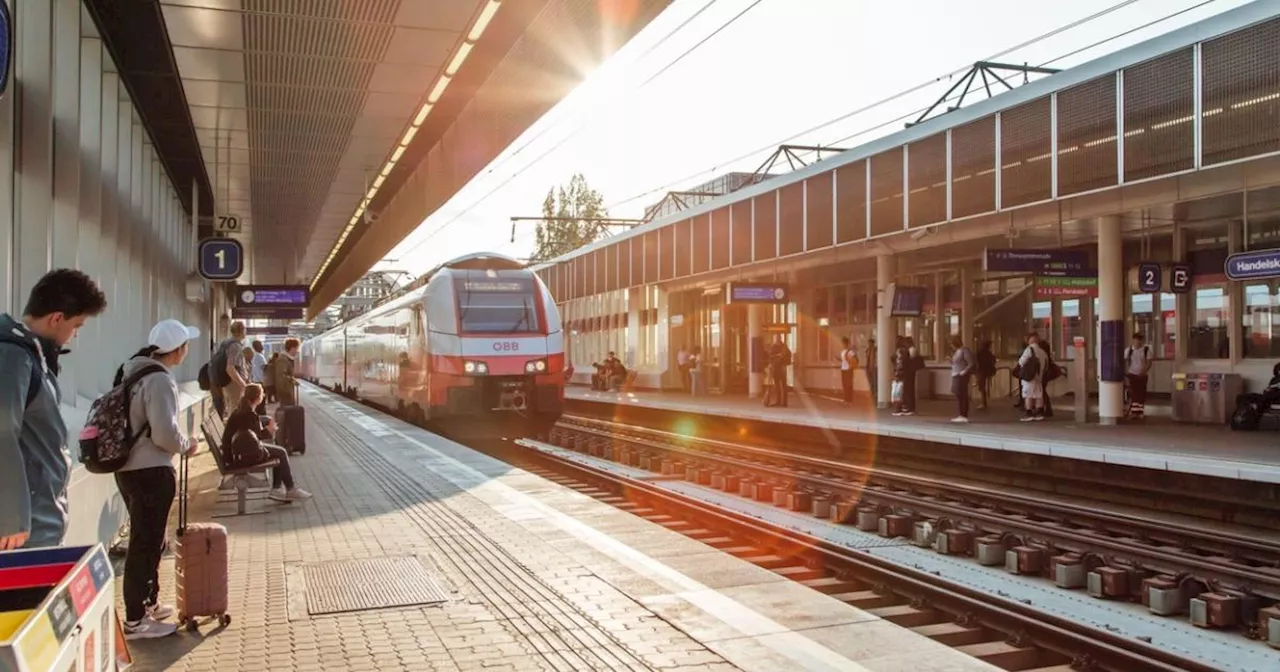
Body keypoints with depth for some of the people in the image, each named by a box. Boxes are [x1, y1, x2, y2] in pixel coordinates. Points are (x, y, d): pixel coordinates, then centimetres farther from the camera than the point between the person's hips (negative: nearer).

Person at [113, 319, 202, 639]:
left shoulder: (132, 370, 11)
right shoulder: (160, 380, -20)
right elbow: (165, 433, -24)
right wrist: (186, 445, -5)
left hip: (128, 466, 10)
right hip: (150, 471, -10)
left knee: (146, 540, 21)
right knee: (146, 543, -1)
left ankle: (147, 604, 34)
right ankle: (135, 620, 6)